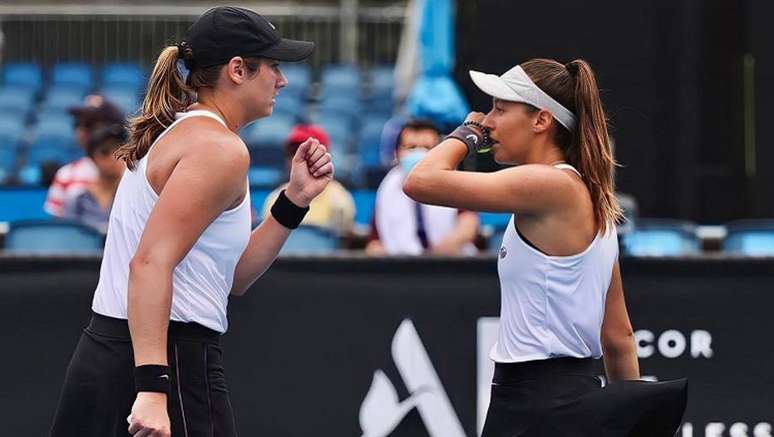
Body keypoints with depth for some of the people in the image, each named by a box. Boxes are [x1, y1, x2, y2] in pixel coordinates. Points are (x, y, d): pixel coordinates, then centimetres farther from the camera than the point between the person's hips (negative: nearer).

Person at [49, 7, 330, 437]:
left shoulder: (179, 134, 17)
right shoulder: (220, 149, -12)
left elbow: (232, 278, 18)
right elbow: (150, 264, -23)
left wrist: (294, 200, 11)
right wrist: (152, 387, -30)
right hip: (173, 360, -9)